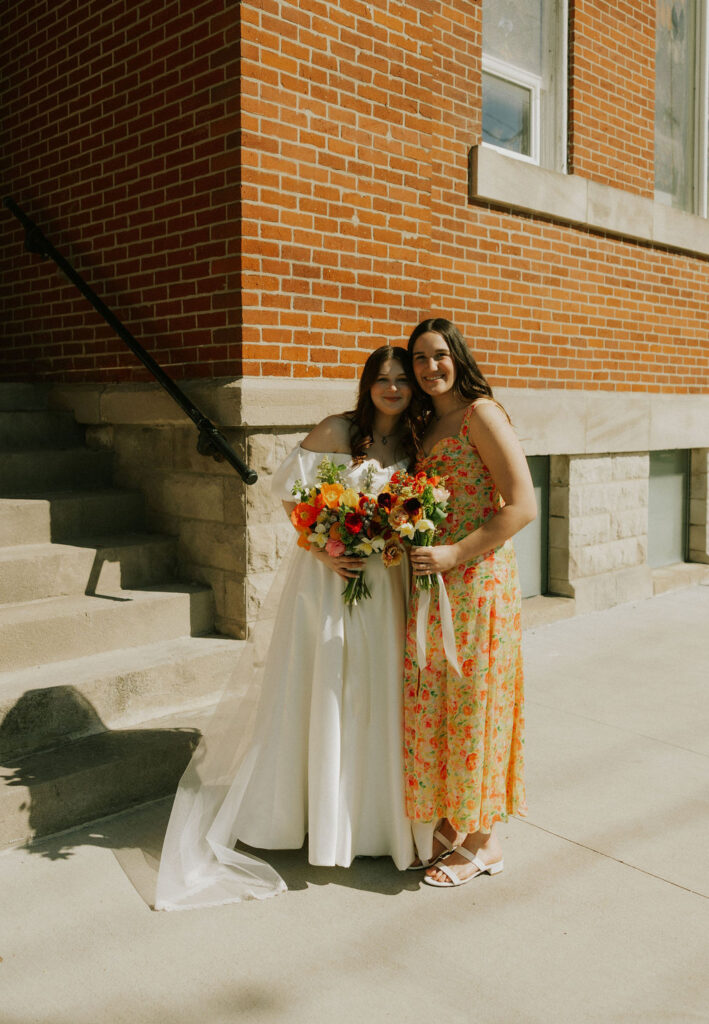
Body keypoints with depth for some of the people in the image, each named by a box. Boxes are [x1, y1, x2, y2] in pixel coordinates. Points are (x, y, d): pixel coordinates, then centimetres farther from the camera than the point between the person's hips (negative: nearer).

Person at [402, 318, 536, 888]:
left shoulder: (481, 414, -10)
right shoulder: (427, 425, 14)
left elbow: (523, 506, -17)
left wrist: (455, 553, -20)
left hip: (478, 579, -7)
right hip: (433, 583, 7)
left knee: (472, 701, 1)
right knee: (433, 701, 11)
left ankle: (482, 841, 17)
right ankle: (446, 824, 26)